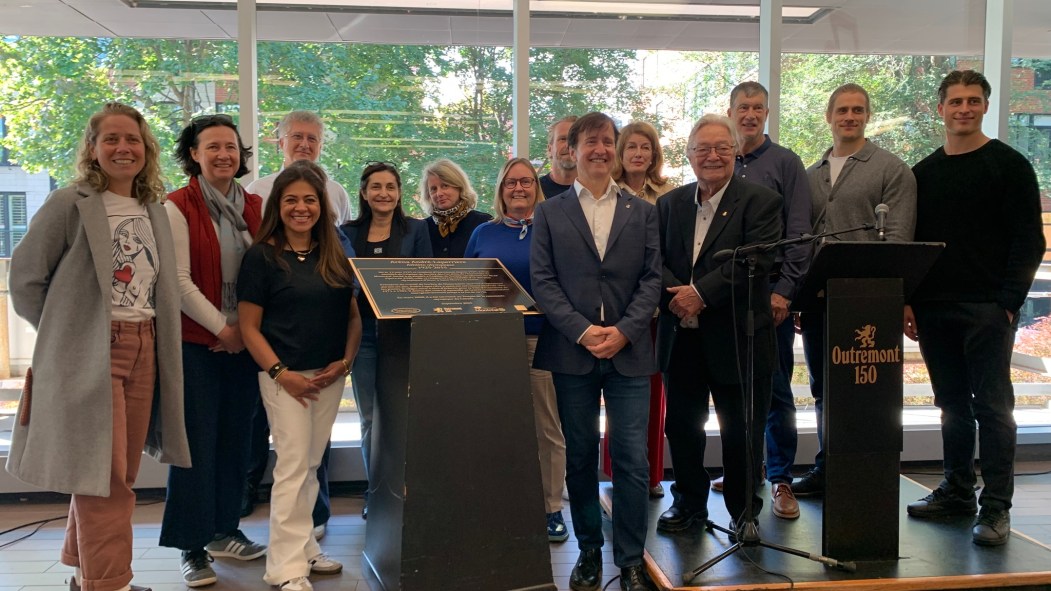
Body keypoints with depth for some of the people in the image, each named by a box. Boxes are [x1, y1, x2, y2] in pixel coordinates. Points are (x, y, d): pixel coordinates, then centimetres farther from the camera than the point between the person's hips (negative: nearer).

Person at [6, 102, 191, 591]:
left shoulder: (155, 212, 11)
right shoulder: (69, 205, -6)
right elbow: (24, 279, -5)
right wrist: (66, 334, -4)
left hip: (144, 352, 6)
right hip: (88, 357, -6)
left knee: (119, 474, 13)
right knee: (103, 477, -4)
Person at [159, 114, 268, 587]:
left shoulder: (254, 207, 9)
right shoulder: (178, 207, -6)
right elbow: (180, 281, -12)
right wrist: (222, 328, -11)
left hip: (245, 340, 5)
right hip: (197, 341, -5)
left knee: (236, 437, 11)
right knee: (198, 441, -1)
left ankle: (224, 531, 25)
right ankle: (193, 547, 10)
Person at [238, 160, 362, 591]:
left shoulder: (336, 256, 8)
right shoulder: (262, 257, -5)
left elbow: (354, 314, 11)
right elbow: (249, 326, -6)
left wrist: (346, 361, -3)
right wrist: (279, 372, -14)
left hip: (330, 376, 5)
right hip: (285, 375, -5)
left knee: (311, 464, 13)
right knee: (293, 464, -5)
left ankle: (303, 548, 26)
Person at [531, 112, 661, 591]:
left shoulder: (642, 211, 11)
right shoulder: (549, 213, 8)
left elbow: (652, 277, 4)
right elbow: (543, 280, 0)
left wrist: (624, 330, -10)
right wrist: (581, 330, -12)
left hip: (630, 352, 0)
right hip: (572, 352, 0)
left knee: (633, 460, -2)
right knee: (580, 457, 9)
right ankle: (589, 552, 22)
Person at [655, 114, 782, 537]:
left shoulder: (760, 201, -3)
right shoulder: (670, 204, 11)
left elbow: (755, 261, -15)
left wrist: (701, 292, -20)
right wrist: (674, 295, -16)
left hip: (737, 337, -4)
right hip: (681, 336, 4)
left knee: (741, 432, 7)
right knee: (681, 425, 14)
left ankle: (744, 511, 25)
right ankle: (689, 503, 32)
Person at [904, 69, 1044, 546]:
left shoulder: (1008, 165, 0)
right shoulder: (924, 173, 14)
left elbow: (1029, 241, -4)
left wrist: (1008, 302, -13)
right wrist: (907, 301, 5)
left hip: (987, 309, -5)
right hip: (934, 309, 5)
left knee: (992, 405, -3)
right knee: (952, 405, 12)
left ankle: (995, 507, 3)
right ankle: (957, 491, 22)